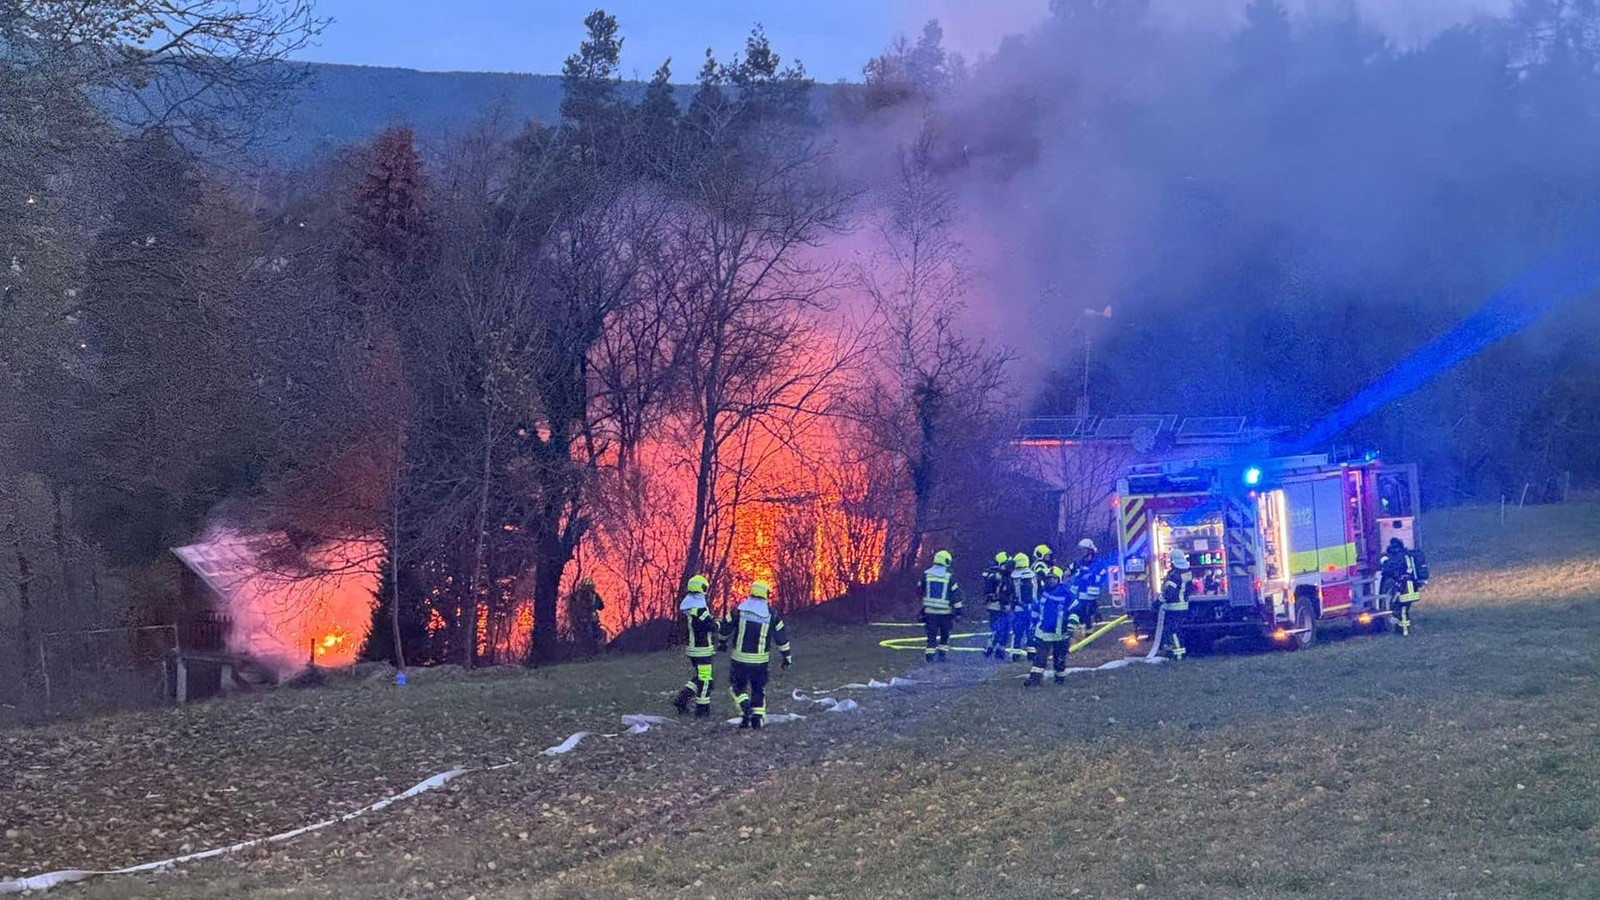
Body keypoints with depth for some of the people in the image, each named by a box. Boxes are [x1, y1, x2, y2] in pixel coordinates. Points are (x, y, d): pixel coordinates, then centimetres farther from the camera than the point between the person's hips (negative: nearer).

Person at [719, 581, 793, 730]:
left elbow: (726, 627, 6)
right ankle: (757, 717, 9)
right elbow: (782, 636, 5)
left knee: (737, 685, 14)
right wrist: (787, 656, 17)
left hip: (740, 657, -1)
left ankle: (745, 710, -8)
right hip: (761, 660, 1)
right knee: (759, 689, 16)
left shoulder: (739, 610, -5)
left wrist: (723, 642, 27)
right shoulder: (772, 615, -2)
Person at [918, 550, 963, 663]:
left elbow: (919, 591, 10)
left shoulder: (926, 575, 0)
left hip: (929, 610, 2)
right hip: (945, 611, -2)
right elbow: (956, 594, -8)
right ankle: (942, 653, 14)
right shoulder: (949, 577, -8)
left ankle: (929, 655, -1)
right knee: (945, 634, 15)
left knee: (931, 634, 6)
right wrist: (958, 610, -1)